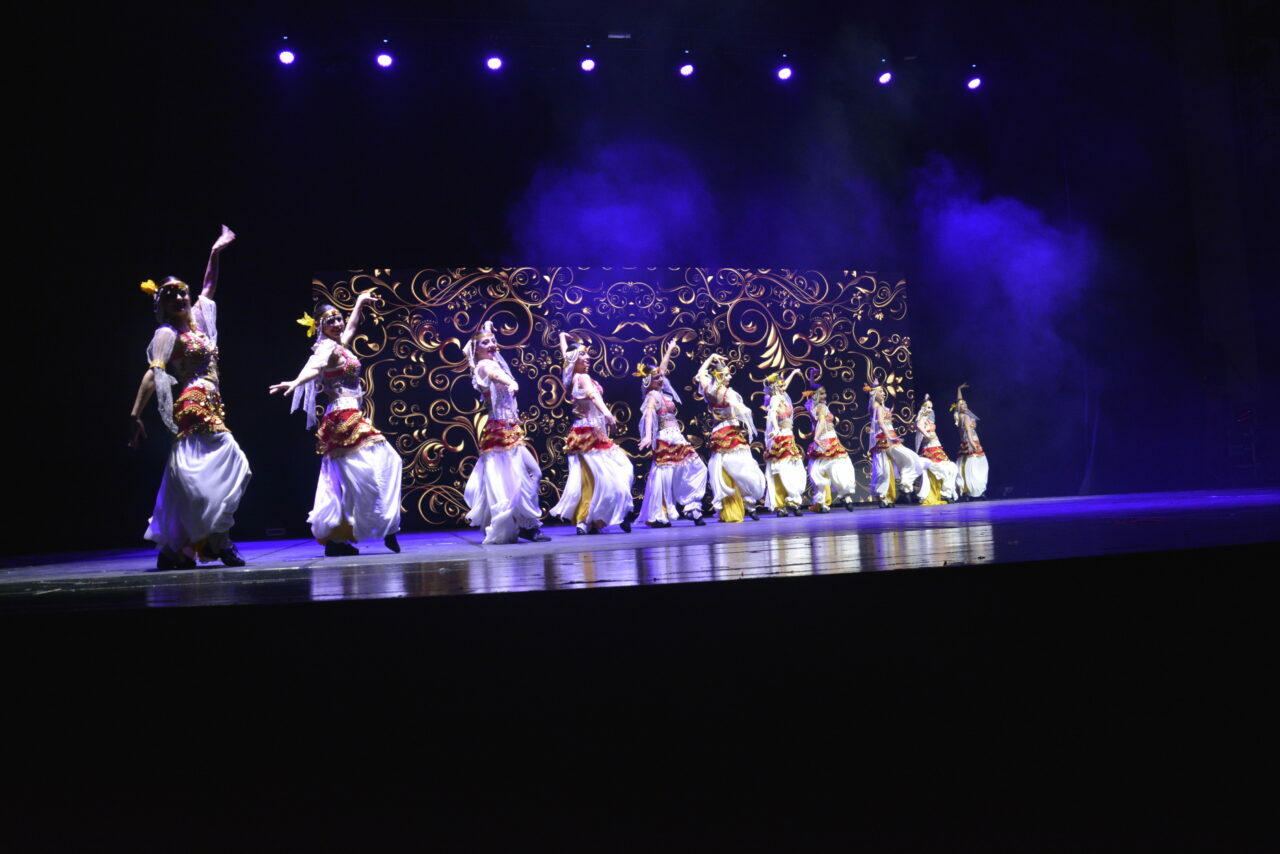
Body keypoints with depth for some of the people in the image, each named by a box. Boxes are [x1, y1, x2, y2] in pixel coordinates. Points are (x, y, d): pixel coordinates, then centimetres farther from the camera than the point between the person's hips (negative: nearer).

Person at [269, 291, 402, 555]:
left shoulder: (341, 345, 17)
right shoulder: (328, 347, -8)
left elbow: (352, 325, 38)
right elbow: (314, 367, -28)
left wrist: (359, 303, 50)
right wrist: (295, 383, -47)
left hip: (351, 418, 10)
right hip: (345, 418, -10)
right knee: (362, 473, -13)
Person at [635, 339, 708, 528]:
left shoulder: (661, 392, 14)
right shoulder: (653, 396, -9)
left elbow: (663, 368, 26)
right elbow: (648, 415, -25)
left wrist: (669, 351, 36)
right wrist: (648, 436, -39)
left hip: (676, 438, 9)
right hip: (666, 439, -9)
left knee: (696, 468, 6)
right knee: (664, 475, -8)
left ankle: (692, 508, 7)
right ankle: (657, 517, -3)